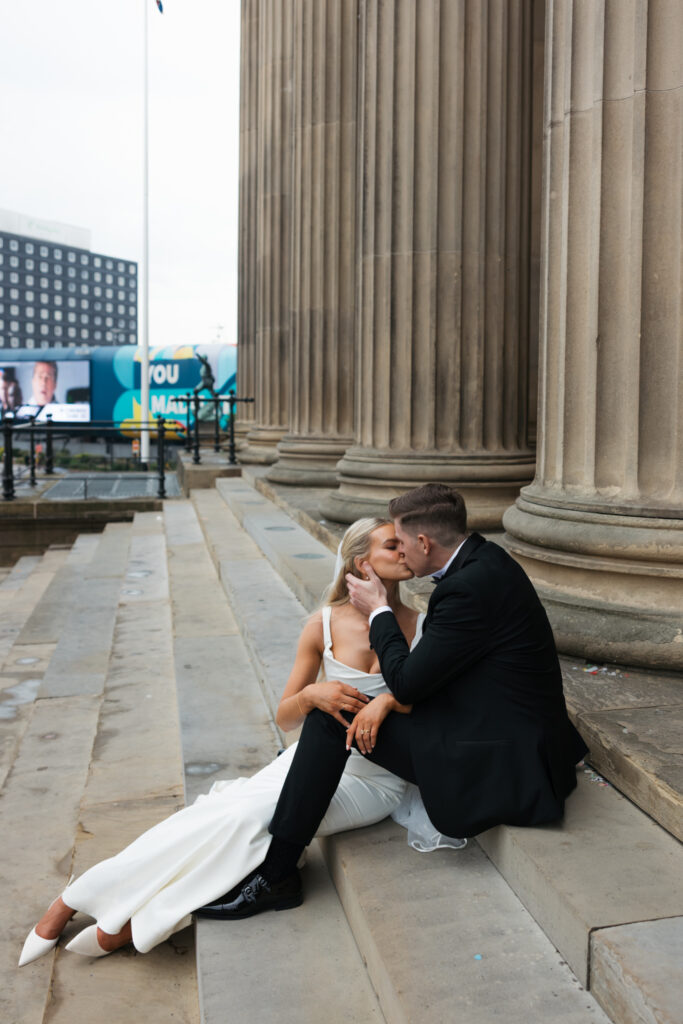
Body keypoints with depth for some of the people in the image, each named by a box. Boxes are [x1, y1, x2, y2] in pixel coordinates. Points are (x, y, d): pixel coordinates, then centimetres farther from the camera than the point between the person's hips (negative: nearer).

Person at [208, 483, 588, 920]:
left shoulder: (469, 588, -25)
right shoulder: (486, 557, 7)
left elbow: (406, 682, -18)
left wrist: (379, 610, -4)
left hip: (499, 764, -11)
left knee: (333, 714, -10)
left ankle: (275, 874, -3)